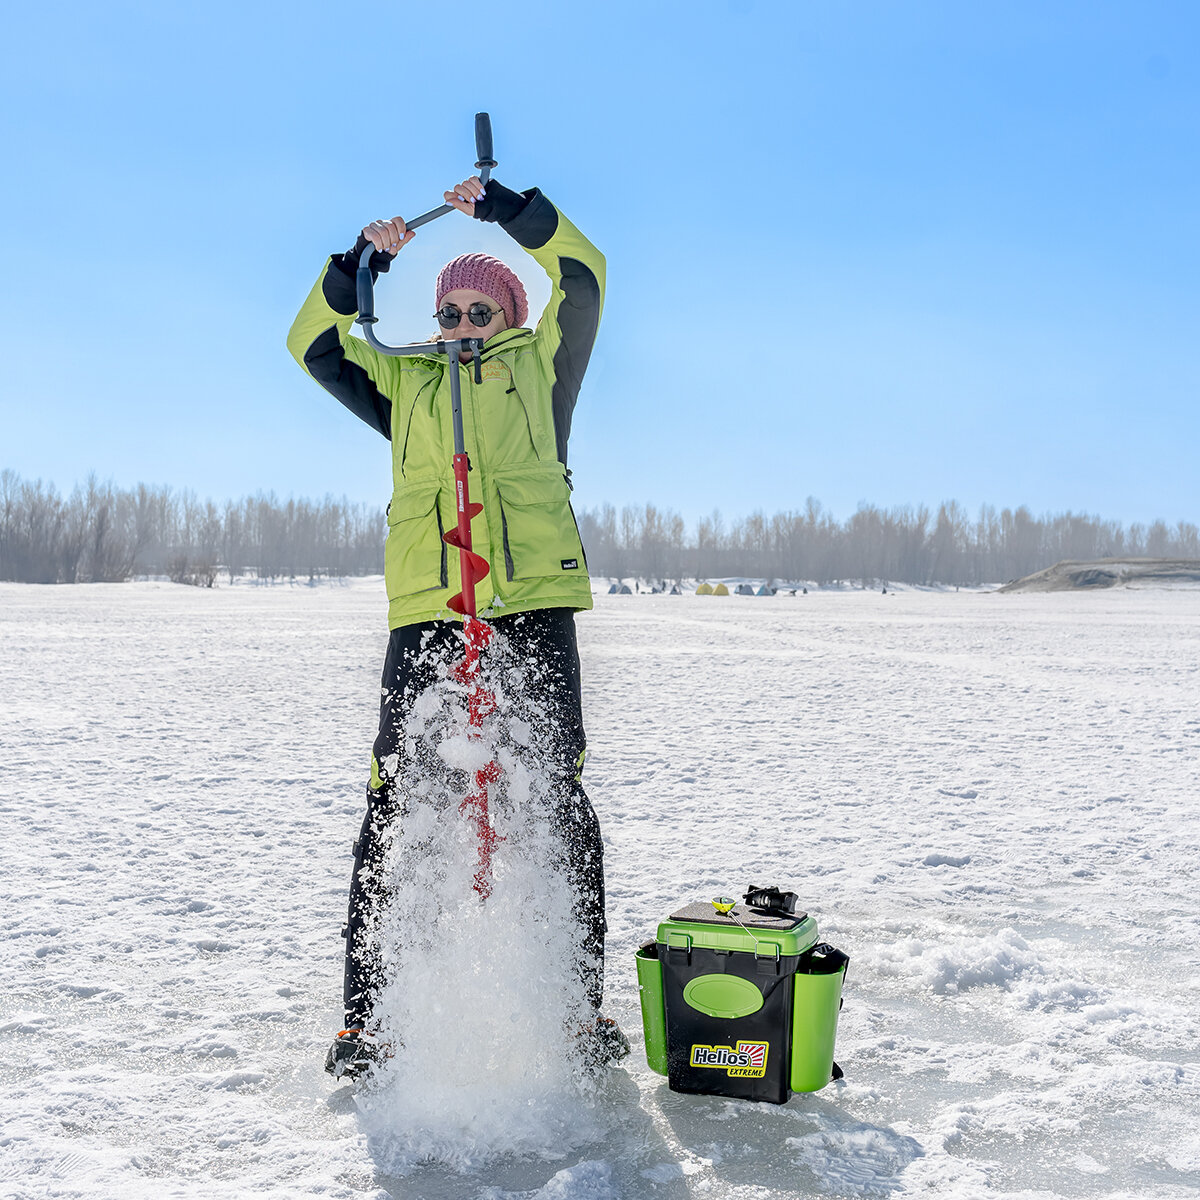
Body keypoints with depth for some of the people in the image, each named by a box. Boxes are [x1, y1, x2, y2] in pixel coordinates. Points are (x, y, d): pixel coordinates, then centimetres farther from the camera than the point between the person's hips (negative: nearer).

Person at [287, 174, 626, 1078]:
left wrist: (503, 207, 5)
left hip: (534, 603, -1)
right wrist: (365, 261, 8)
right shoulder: (404, 379, 23)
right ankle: (367, 1012, 4)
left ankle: (584, 1003, 10)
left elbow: (580, 277, 7)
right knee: (395, 804, -4)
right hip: (425, 608, 2)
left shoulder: (541, 365, 18)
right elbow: (315, 343, 17)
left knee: (559, 799, 0)